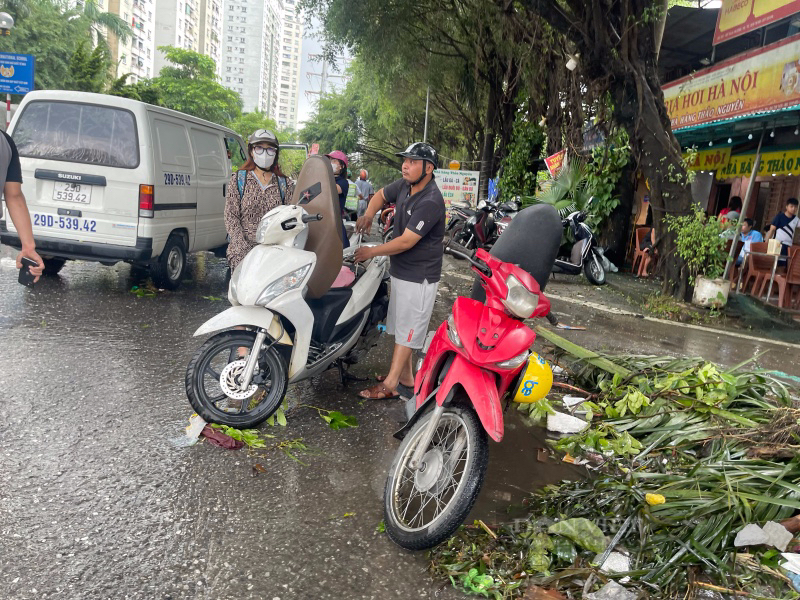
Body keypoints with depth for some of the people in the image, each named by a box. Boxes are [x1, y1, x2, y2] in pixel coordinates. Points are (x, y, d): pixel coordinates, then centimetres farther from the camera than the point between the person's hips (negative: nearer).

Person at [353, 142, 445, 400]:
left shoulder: (430, 202, -24)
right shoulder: (404, 185, 2)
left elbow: (406, 242, -25)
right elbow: (381, 195, 22)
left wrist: (371, 252, -14)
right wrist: (368, 215, 0)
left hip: (419, 277, -9)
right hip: (400, 270, 9)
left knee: (407, 330, -3)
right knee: (399, 326, 16)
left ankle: (391, 384, 2)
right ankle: (405, 377, 27)